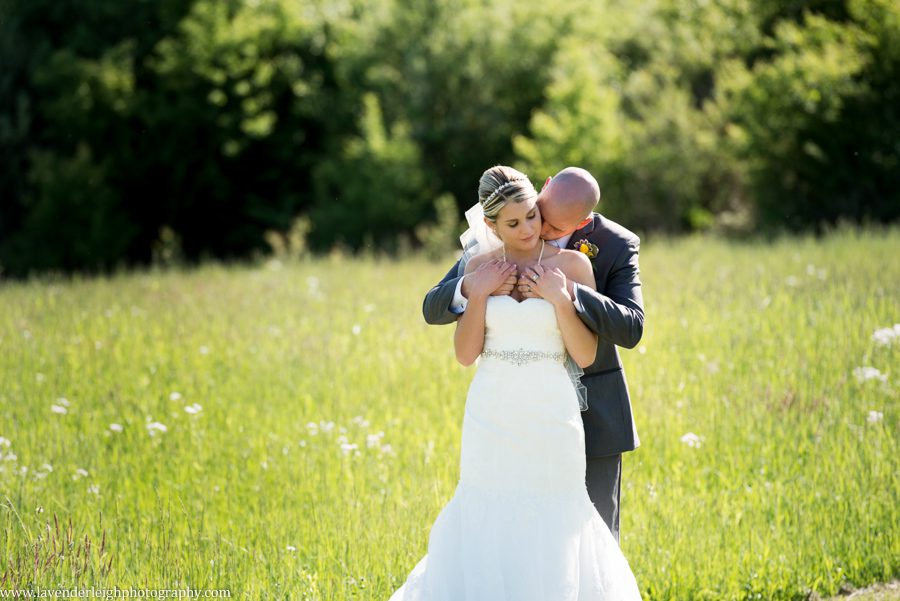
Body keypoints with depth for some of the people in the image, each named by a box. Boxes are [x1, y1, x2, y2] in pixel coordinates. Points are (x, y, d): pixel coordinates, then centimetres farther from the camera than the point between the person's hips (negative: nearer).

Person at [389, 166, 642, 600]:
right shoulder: (479, 267, 4)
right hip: (492, 418, 2)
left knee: (550, 519, 1)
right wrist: (479, 294, -9)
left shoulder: (572, 265, -2)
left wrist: (561, 300, -16)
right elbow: (465, 354, 0)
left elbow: (585, 356, -4)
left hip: (551, 417, -1)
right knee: (489, 517, 3)